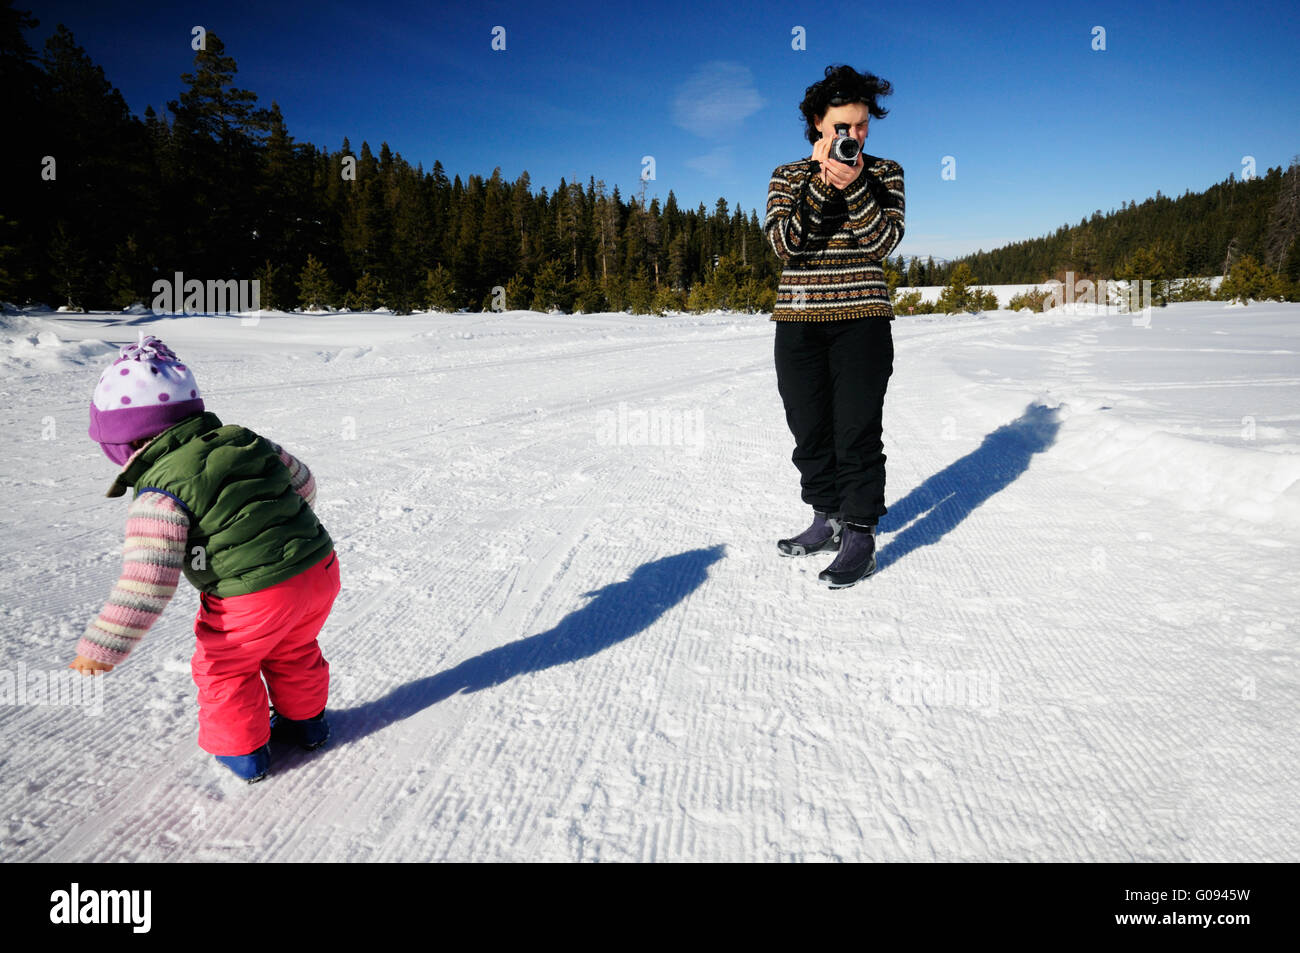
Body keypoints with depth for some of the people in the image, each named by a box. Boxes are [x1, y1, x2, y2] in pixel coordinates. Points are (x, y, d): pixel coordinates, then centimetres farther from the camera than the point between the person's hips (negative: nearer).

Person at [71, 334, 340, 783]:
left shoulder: (158, 497, -12)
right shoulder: (244, 440, 6)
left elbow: (147, 581, -17)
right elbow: (302, 481, 19)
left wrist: (103, 648, -10)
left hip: (253, 600, -6)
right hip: (320, 570, 7)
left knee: (223, 669, 21)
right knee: (293, 653, 31)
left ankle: (242, 750, 34)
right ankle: (304, 720, 48)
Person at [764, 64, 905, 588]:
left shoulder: (884, 172, 7)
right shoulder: (788, 176, 9)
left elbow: (885, 240, -7)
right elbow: (784, 242, -7)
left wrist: (854, 185, -17)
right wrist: (822, 181, -14)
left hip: (862, 319, -2)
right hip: (798, 321, 3)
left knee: (857, 433, -5)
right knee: (810, 431, 8)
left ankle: (859, 536, 5)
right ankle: (826, 521, 24)